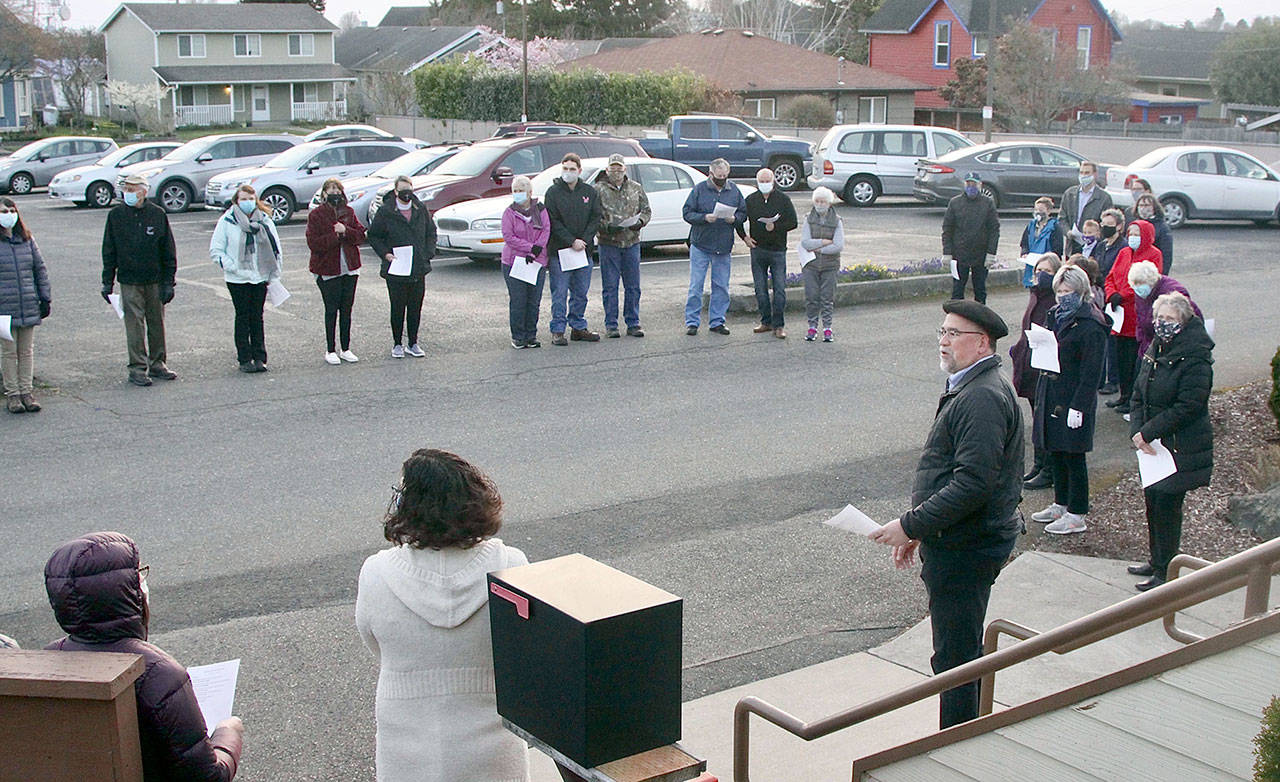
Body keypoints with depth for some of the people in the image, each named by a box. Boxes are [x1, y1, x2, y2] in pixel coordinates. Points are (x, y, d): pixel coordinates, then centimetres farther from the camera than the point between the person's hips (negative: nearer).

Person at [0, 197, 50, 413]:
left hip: (29, 306, 3)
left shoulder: (27, 239, 9)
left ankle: (26, 392, 16)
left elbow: (40, 269, 12)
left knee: (27, 351, 8)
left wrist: (45, 298, 8)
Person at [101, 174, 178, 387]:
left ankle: (157, 364, 21)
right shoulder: (116, 215, 0)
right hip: (130, 281, -1)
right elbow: (108, 251, 5)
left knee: (157, 323, 9)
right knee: (135, 324, -2)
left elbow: (169, 251, 3)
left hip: (155, 280, 1)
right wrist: (107, 282, 1)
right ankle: (137, 368, 3)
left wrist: (168, 282, -1)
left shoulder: (158, 215, -1)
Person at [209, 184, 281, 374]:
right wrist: (232, 267, -13)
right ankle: (244, 359, 8)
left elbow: (275, 249, 9)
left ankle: (259, 357, 12)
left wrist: (274, 276, 2)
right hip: (237, 279, -2)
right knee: (243, 317, 2)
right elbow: (216, 250, -2)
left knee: (257, 317, 7)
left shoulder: (265, 221, 4)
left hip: (260, 278, 2)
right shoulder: (227, 221, -3)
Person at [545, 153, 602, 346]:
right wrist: (572, 242, -15)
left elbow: (595, 219, 4)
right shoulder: (553, 192, -3)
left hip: (584, 250, 4)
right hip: (559, 250, -4)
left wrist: (584, 240, -10)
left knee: (581, 292, 10)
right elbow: (553, 222, -8)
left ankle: (578, 327, 20)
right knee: (560, 293, -1)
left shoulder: (590, 192, 7)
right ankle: (558, 331, 4)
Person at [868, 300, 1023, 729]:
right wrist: (919, 531, 18)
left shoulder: (983, 398, -20)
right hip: (956, 542, 11)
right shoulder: (966, 390, 15)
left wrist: (910, 525, -23)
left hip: (967, 549, -11)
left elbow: (973, 484, -27)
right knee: (963, 651, 19)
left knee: (956, 657, -3)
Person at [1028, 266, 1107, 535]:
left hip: (1073, 402, -8)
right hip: (1051, 398, 8)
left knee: (1073, 457, 0)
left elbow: (1091, 372, -17)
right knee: (1055, 453, 17)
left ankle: (1076, 516, 9)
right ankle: (1061, 505, 31)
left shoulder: (1091, 326, -15)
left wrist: (1078, 407, -20)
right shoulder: (1056, 316, 11)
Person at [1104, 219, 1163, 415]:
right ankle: (1124, 395, 25)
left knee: (1136, 360, -3)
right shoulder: (1124, 253, 14)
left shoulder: (1153, 255, -6)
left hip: (1139, 316, -7)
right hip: (1121, 315, 7)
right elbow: (1111, 277, 12)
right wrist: (1112, 295, -8)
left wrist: (1122, 296, -18)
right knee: (1121, 357, 13)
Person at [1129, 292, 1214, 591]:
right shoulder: (1156, 349, 8)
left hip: (1180, 448, -8)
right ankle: (1156, 561, 31)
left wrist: (1148, 432, -19)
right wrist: (1136, 431, -5)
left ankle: (1165, 572, 9)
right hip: (1154, 443, 8)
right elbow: (1139, 395, 11)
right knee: (1152, 500, 16)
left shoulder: (1195, 358, -18)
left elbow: (1187, 407, -21)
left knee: (1167, 506, -2)